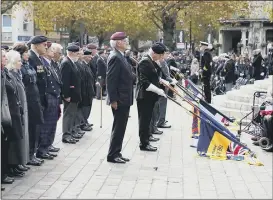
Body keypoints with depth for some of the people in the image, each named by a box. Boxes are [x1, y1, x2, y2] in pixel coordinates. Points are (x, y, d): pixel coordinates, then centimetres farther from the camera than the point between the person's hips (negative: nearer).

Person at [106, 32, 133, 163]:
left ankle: (116, 154, 20)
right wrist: (113, 100, -22)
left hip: (124, 99, 10)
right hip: (119, 100, -10)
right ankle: (112, 155, 4)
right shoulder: (115, 57, -16)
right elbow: (110, 80, -20)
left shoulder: (120, 57, 14)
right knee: (118, 127, -4)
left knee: (120, 128, 13)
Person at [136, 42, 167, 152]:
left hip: (149, 96, 10)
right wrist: (158, 90, -24)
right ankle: (144, 144, 6)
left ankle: (145, 140, 27)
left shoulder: (152, 62, 11)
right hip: (144, 96, -10)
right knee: (145, 119, -2)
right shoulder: (145, 62, -20)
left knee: (146, 119, 17)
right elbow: (144, 82, -24)